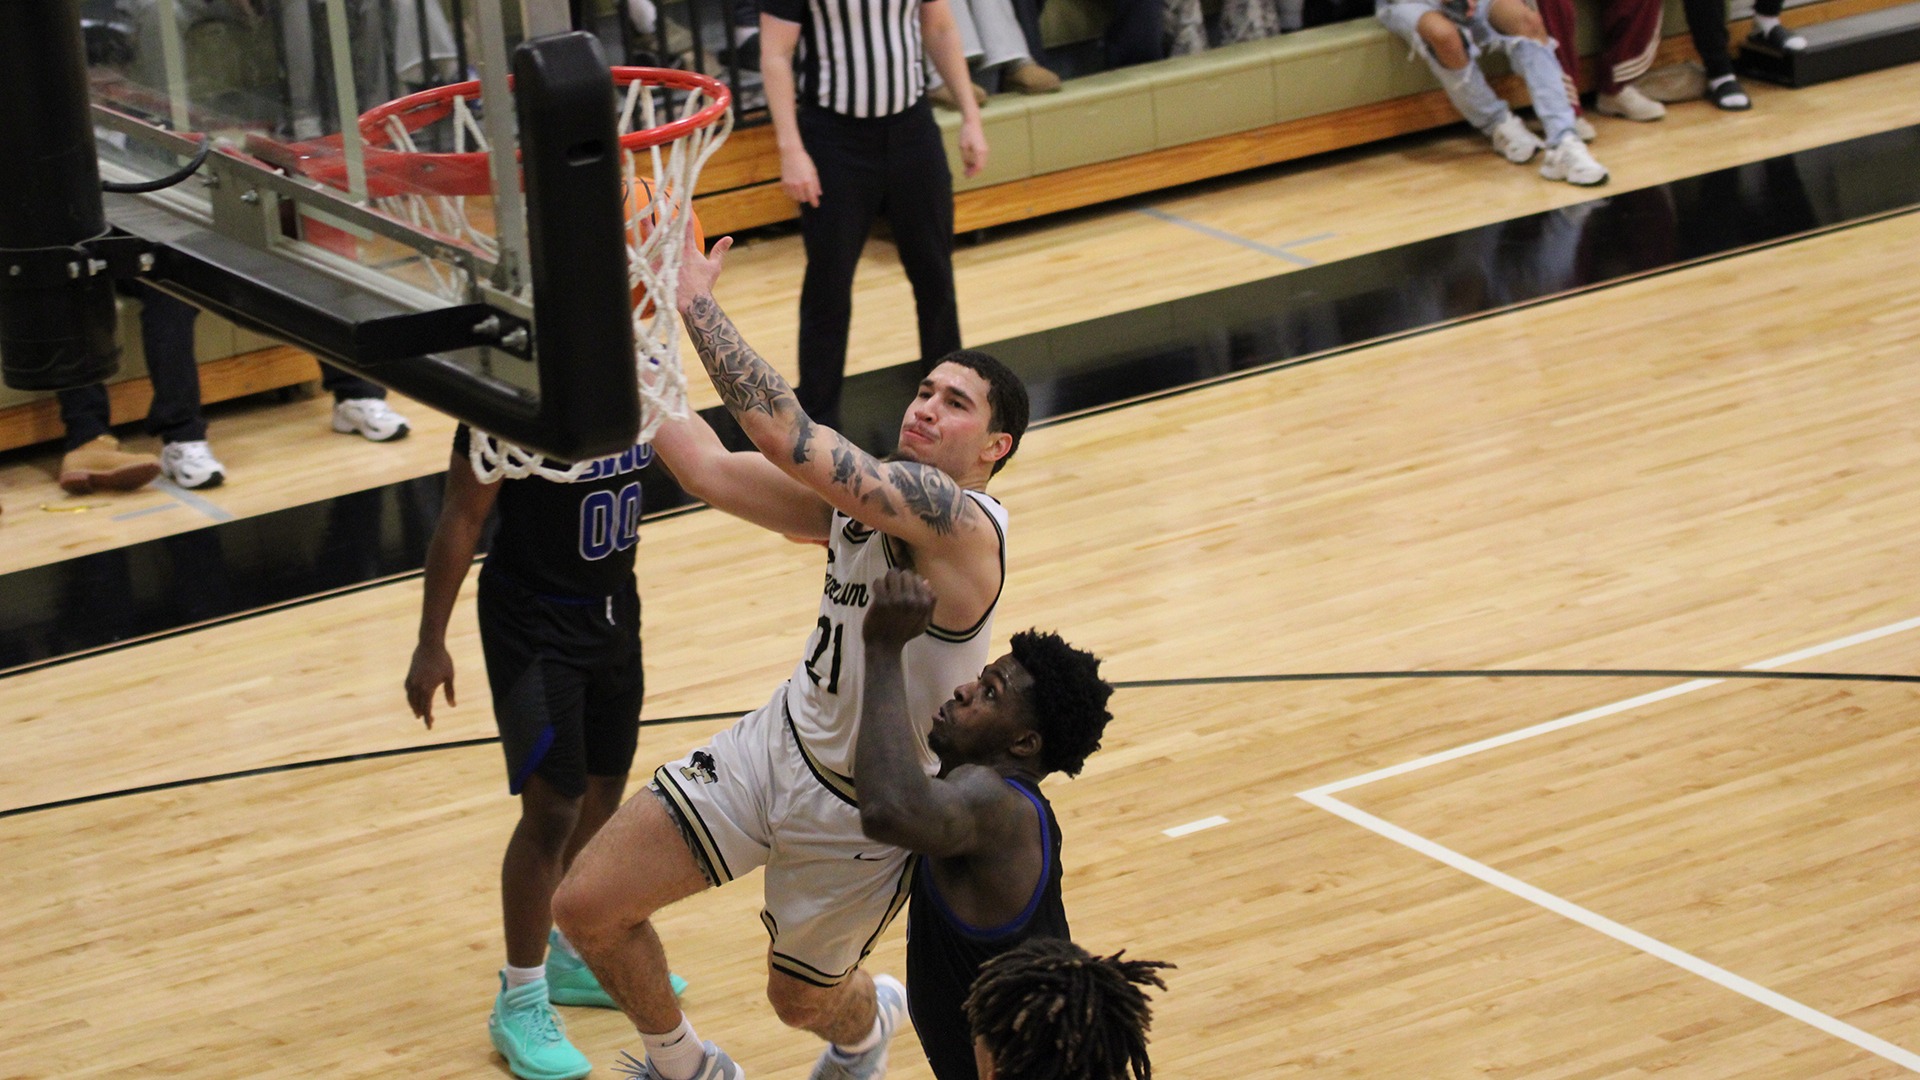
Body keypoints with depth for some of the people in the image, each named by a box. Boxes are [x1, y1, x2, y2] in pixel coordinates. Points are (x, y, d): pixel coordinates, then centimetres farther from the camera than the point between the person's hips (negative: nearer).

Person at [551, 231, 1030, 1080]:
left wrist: (696, 302, -32)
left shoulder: (960, 521, -29)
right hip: (780, 744, 6)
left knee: (799, 998, 19)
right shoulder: (858, 496, -4)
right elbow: (708, 470, -6)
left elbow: (785, 436, -37)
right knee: (588, 905, 0)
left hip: (864, 810, -6)